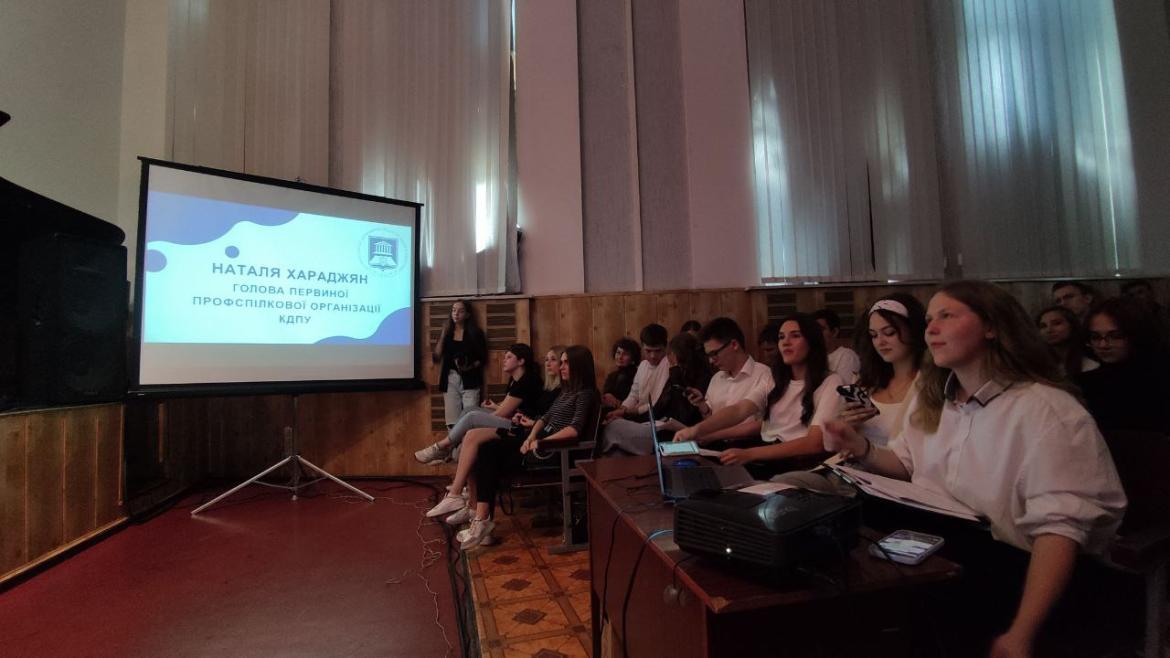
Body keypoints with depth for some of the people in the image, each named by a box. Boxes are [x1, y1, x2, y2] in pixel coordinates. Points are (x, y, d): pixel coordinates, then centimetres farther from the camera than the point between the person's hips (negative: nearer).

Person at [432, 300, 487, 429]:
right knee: (452, 423, 0)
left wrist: (470, 367, -17)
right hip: (450, 380, 3)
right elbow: (436, 358, 3)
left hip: (469, 380, -3)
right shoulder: (447, 332, 10)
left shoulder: (475, 332, 2)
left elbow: (483, 358, 1)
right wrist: (443, 335, -4)